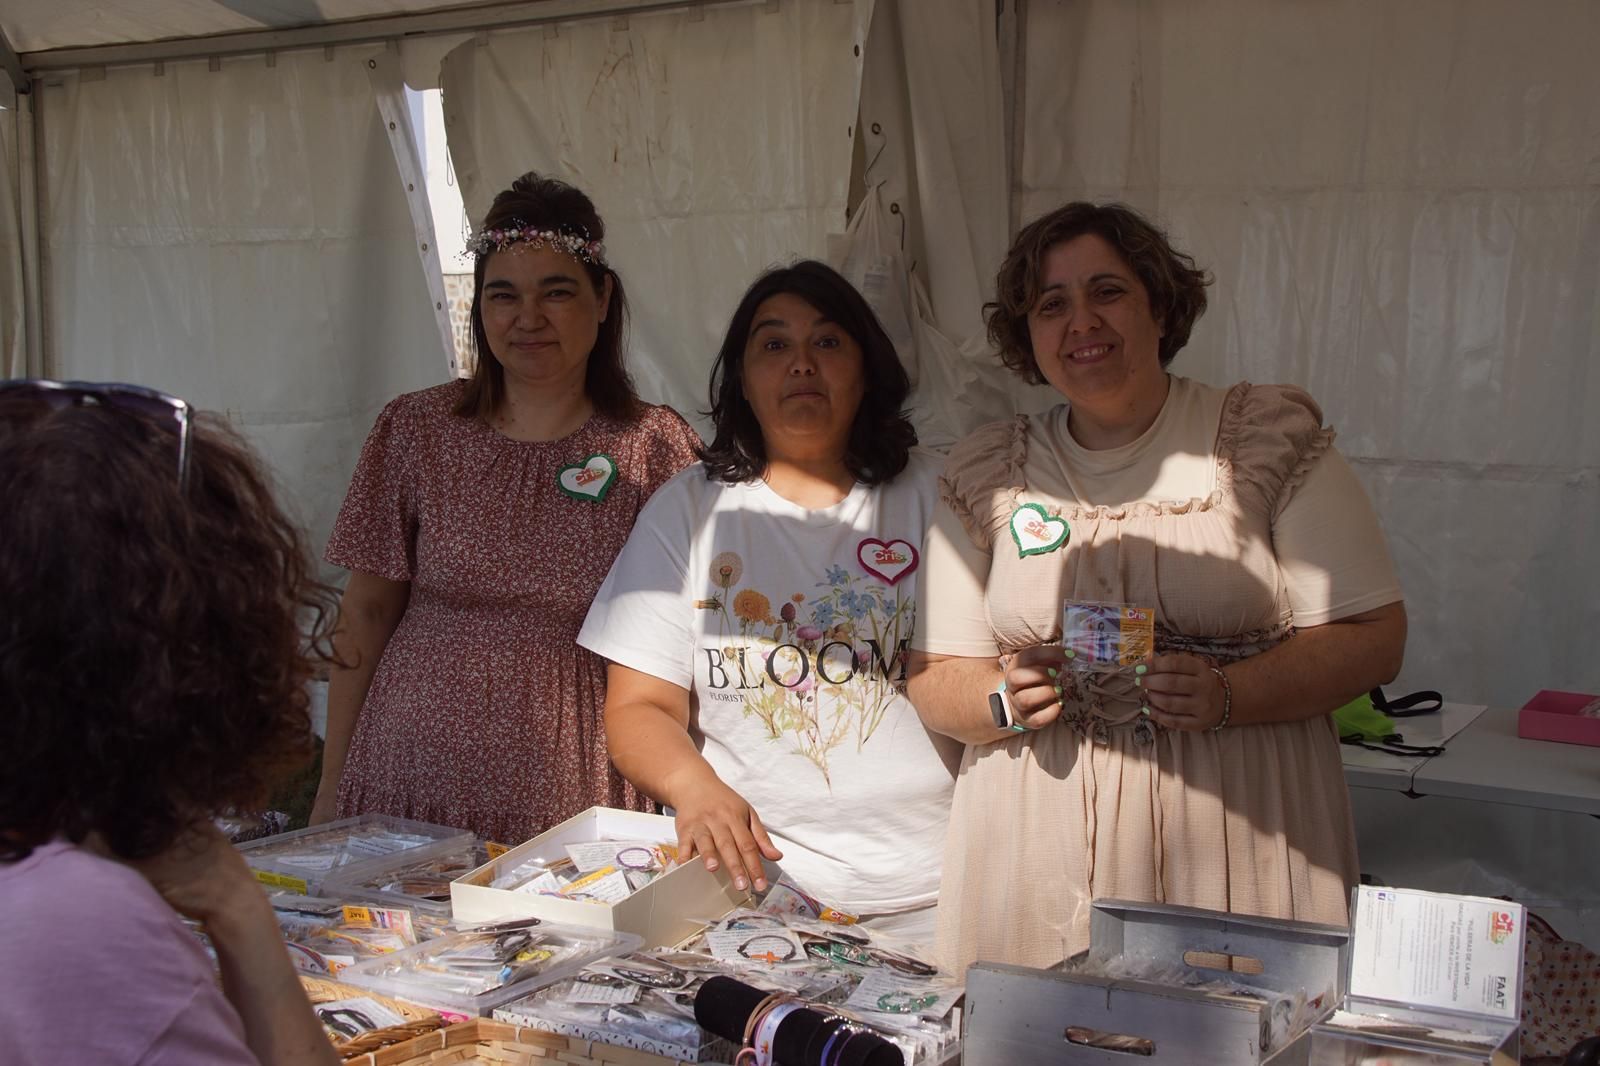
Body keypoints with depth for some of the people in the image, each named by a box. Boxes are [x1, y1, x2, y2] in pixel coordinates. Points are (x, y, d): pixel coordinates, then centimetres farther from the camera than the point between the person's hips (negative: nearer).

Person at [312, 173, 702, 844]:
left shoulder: (657, 447, -1)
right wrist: (331, 789, 6)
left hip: (573, 804, -1)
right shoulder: (415, 430, 2)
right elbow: (366, 612, 6)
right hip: (409, 783, 1)